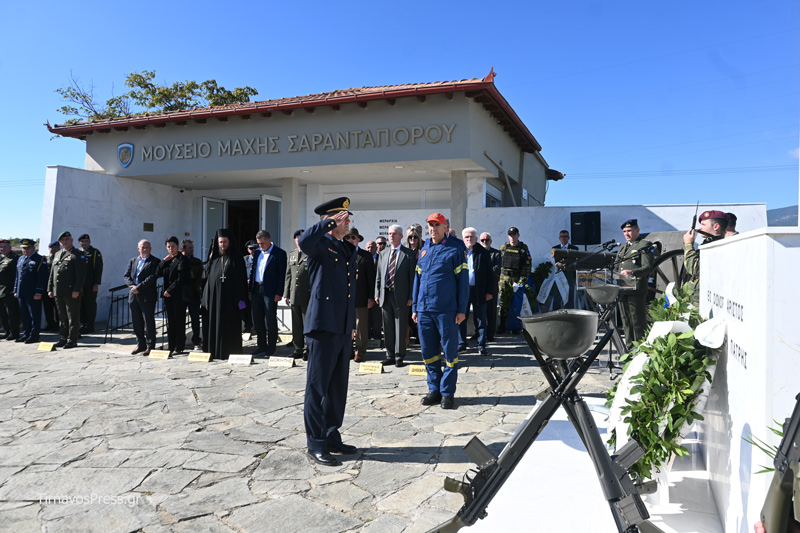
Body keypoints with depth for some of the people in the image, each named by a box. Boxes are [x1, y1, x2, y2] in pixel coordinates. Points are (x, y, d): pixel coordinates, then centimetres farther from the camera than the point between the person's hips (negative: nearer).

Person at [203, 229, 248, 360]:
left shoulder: (237, 258, 1)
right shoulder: (214, 259, 13)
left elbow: (241, 280, -4)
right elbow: (208, 278, 12)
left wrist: (240, 299, -12)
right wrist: (206, 298, 4)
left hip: (230, 298, -4)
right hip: (214, 298, 4)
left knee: (229, 325, -1)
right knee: (213, 325, 4)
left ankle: (230, 352, 5)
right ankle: (215, 351, 12)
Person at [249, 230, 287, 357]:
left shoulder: (279, 253, -5)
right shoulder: (257, 253, 14)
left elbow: (282, 274, -8)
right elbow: (253, 271, 18)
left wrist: (279, 293, -13)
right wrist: (250, 290, 11)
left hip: (270, 291, -6)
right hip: (256, 289, 6)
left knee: (270, 320, 0)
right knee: (257, 320, 10)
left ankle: (271, 348, 10)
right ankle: (261, 346, 20)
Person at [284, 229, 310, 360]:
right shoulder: (292, 254, 17)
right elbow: (288, 275, 18)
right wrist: (286, 294, 14)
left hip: (308, 295, -6)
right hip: (294, 295, 6)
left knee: (307, 324, -1)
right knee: (296, 324, 10)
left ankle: (307, 350, 7)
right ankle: (298, 349, 19)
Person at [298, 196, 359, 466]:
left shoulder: (349, 249, 19)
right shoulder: (319, 245, -5)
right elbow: (303, 240, -32)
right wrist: (331, 222, -20)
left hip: (343, 329, 8)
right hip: (323, 325, -8)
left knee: (338, 387, 14)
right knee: (318, 386, 0)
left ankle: (332, 437, 27)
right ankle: (315, 444, 8)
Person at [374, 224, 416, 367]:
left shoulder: (409, 254, 0)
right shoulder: (383, 254, 14)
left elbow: (412, 276, -3)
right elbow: (378, 276, 13)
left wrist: (411, 296, -10)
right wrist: (377, 293, 5)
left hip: (401, 296, -4)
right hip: (385, 295, 4)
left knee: (400, 327, 1)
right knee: (388, 327, 9)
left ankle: (399, 357, 9)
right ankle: (390, 355, 19)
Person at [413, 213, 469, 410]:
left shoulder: (455, 250, -2)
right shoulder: (424, 250, 14)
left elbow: (463, 281, -4)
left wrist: (461, 310, -9)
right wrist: (415, 307, 13)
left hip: (446, 310, -5)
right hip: (424, 310, 5)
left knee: (450, 351, 3)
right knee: (428, 352, 10)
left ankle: (447, 392, 13)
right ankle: (434, 389, 22)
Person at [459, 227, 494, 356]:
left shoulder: (483, 253, 2)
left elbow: (489, 273, 3)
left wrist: (489, 291, -3)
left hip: (478, 291, -1)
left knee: (480, 319, 5)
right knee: (461, 318, 5)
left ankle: (481, 345, 14)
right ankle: (461, 344, 17)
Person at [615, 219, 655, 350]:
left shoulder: (645, 245, 0)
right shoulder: (622, 247, 23)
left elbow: (647, 267, -11)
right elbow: (616, 268, 26)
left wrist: (632, 272, -27)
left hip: (636, 289, -7)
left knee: (638, 321, -5)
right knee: (626, 321, 11)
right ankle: (630, 349, 19)